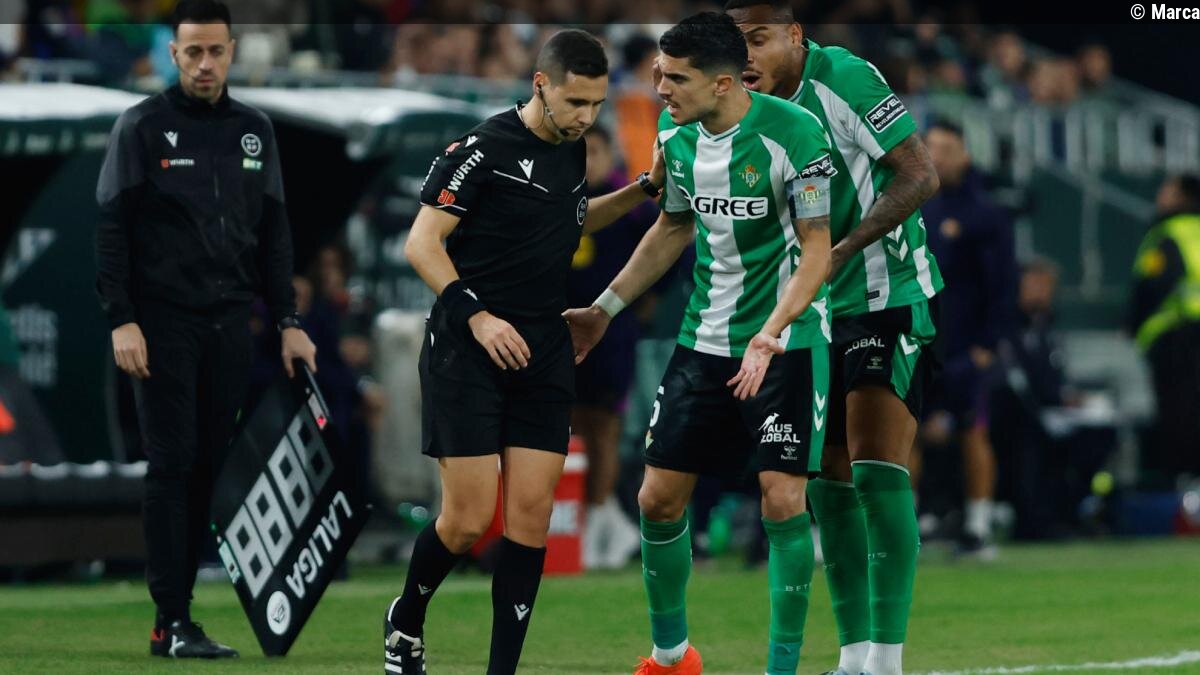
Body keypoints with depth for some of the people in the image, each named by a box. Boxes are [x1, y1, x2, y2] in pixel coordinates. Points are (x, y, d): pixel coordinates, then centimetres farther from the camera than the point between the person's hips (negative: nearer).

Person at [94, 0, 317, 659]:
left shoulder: (254, 130, 12)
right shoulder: (142, 127, -2)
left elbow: (272, 231, 16)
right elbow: (111, 228, -5)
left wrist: (287, 321, 10)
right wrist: (121, 320, -13)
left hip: (228, 325, 5)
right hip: (163, 324, -5)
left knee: (210, 468, 2)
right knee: (172, 466, -7)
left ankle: (178, 612, 6)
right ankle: (171, 623, -7)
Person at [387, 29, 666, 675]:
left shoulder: (571, 150, 10)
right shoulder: (482, 150, -13)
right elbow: (421, 242, -13)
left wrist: (644, 188, 20)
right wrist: (478, 316, -20)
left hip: (542, 355, 6)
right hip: (466, 353, -6)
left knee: (530, 515, -2)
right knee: (468, 519, -6)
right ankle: (405, 622, 22)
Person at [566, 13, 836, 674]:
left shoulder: (792, 132, -18)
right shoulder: (676, 133, 1)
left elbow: (817, 250, -15)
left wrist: (769, 336, -27)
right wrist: (606, 308, 19)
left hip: (787, 341, -6)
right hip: (705, 339, 6)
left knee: (783, 501, -13)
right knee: (658, 498, 4)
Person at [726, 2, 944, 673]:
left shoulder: (844, 78, -17)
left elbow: (920, 175, -19)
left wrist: (843, 248, -25)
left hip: (891, 298, -8)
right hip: (818, 314, 8)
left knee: (877, 472, -15)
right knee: (828, 484, 6)